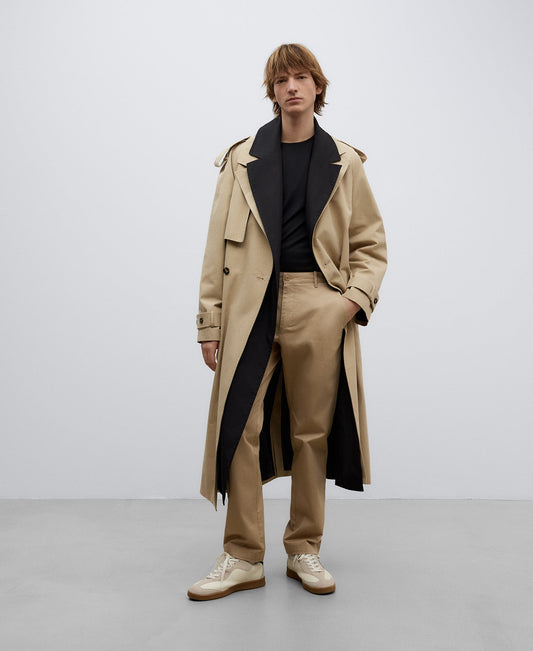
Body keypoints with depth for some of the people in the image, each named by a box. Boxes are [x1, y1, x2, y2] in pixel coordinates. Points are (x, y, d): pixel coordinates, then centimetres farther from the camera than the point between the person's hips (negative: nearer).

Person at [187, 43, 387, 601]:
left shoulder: (344, 163, 11)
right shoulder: (242, 159, 10)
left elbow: (371, 243, 14)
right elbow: (218, 244, 7)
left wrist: (356, 297, -4)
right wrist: (210, 321, 1)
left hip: (318, 310, 0)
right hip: (252, 308, 0)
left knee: (312, 431, 5)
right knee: (241, 430, -3)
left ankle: (304, 550, 22)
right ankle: (243, 557, 12)